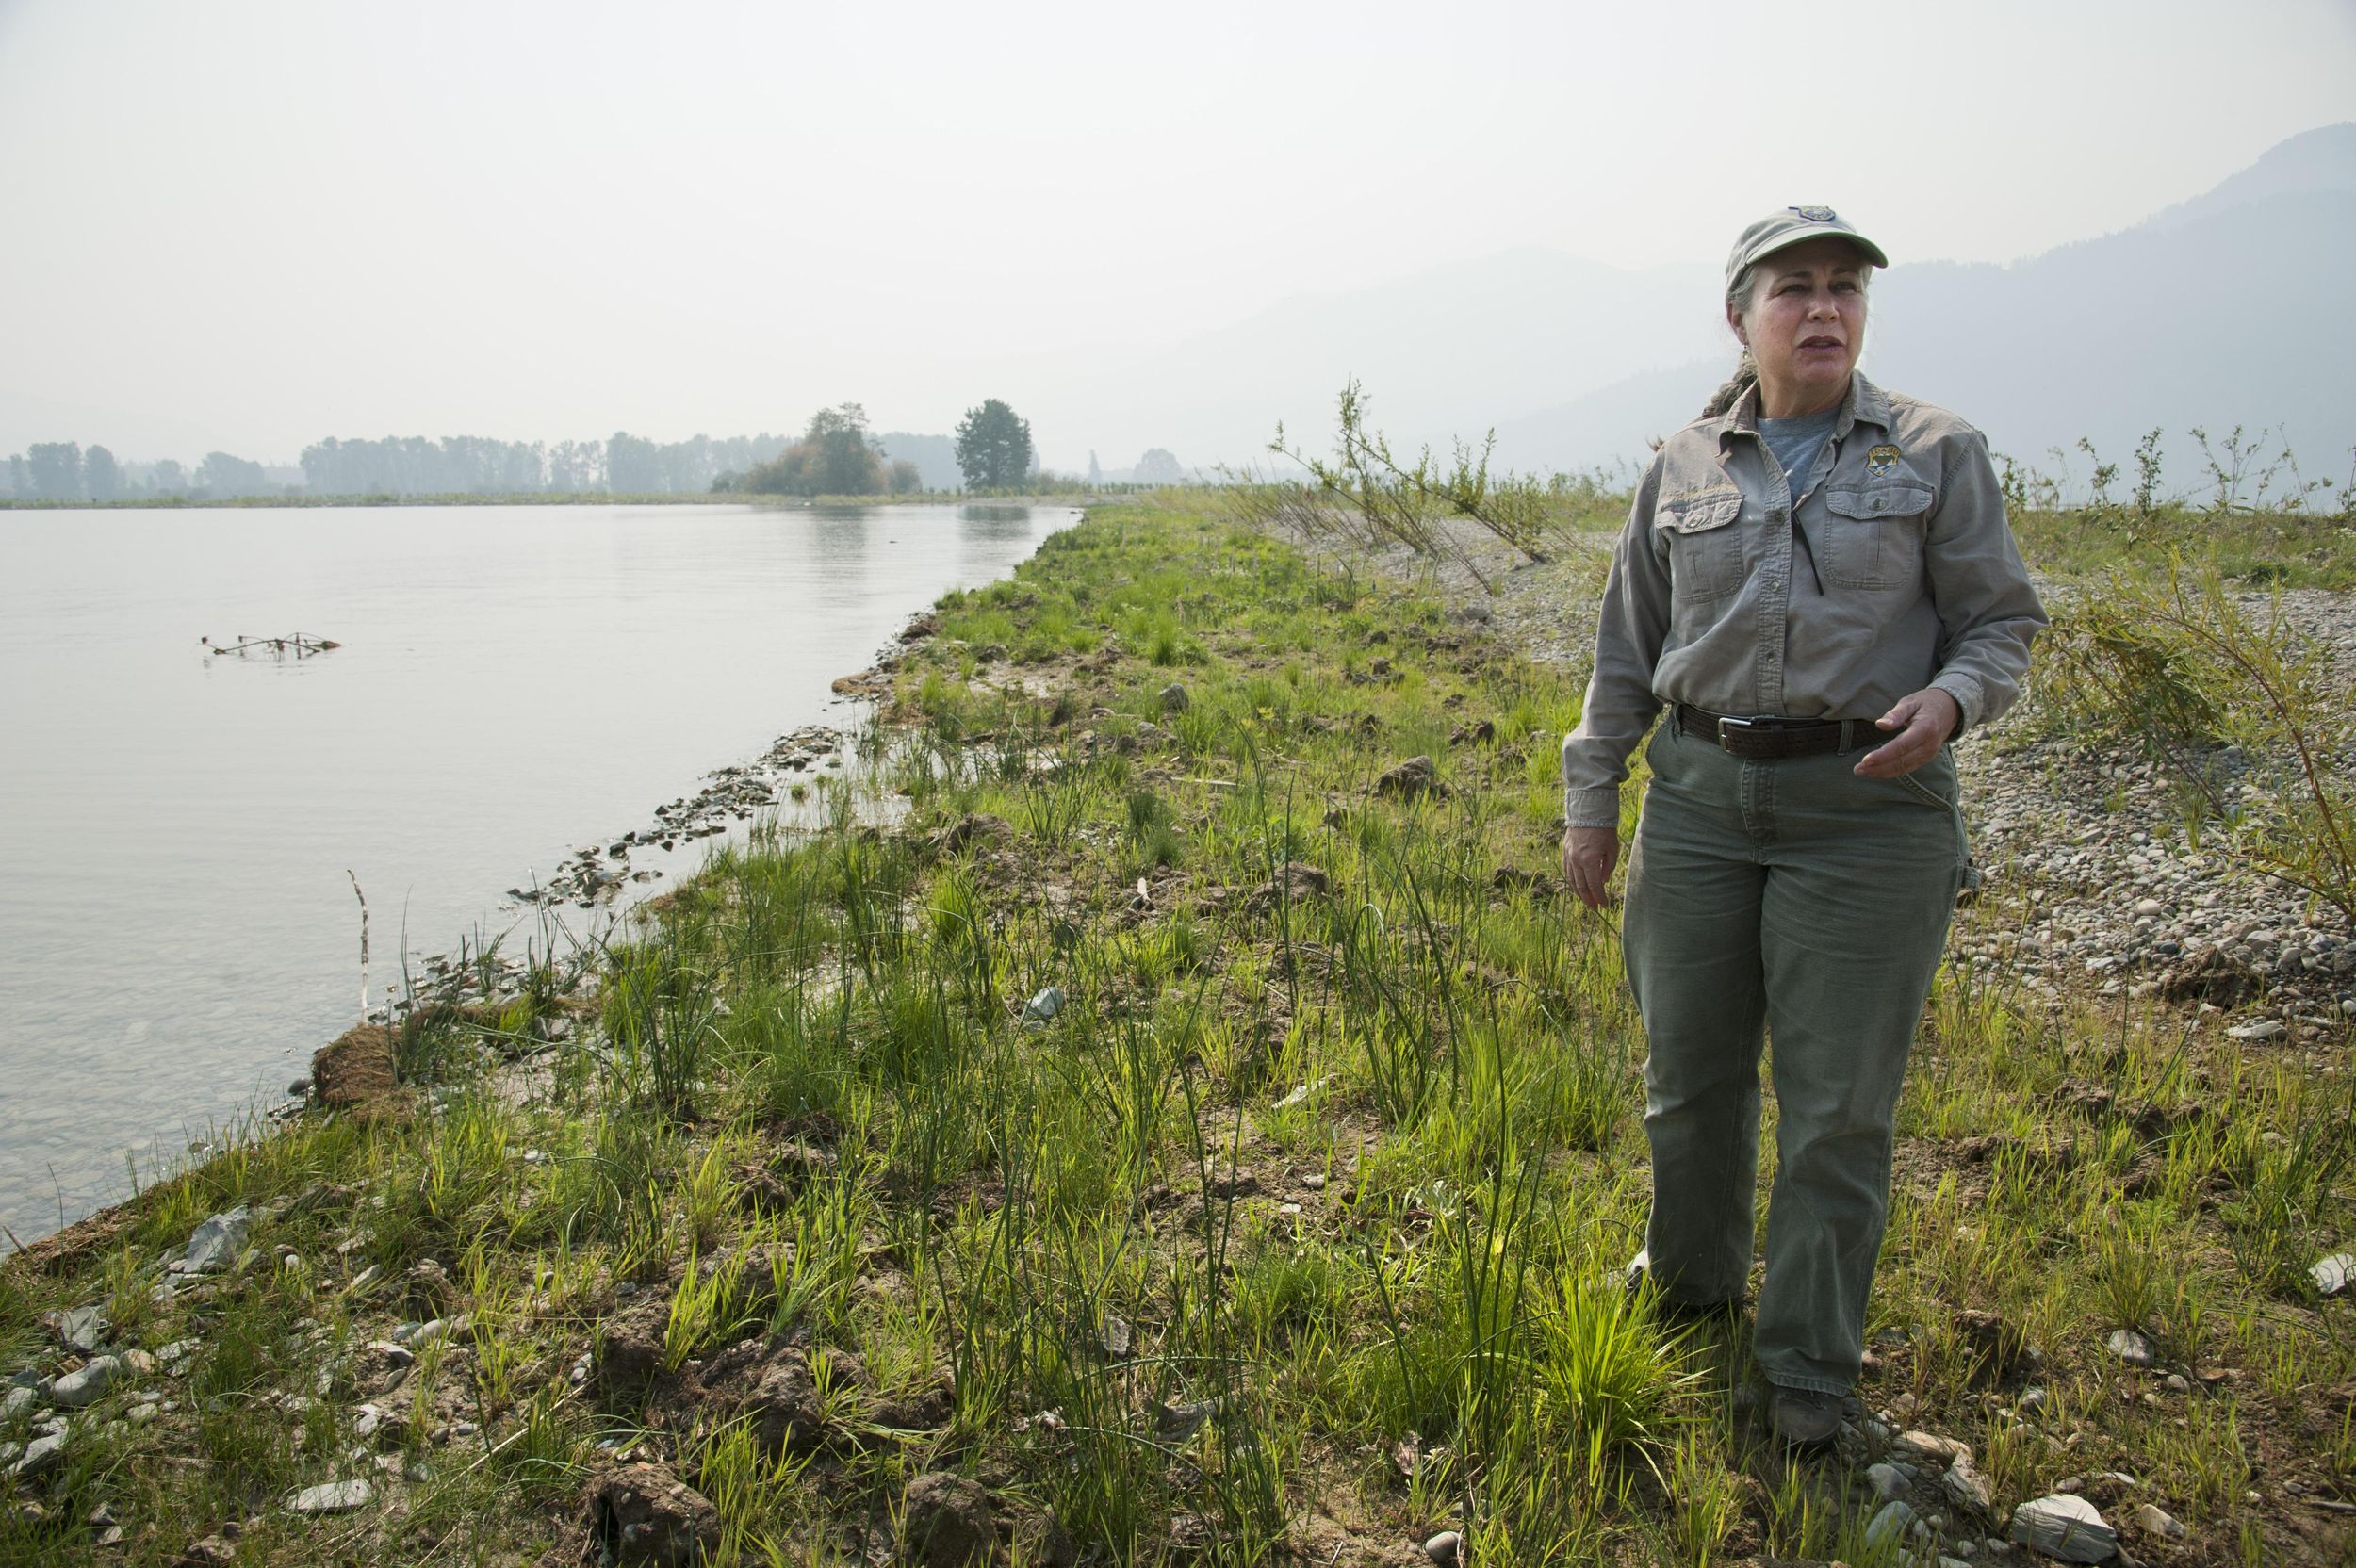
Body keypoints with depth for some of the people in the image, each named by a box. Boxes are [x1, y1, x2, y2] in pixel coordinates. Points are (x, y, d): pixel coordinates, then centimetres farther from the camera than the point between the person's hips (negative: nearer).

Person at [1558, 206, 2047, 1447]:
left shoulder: (1936, 454, 1)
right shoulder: (1682, 470, 7)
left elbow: (2002, 623, 3)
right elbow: (1626, 652, 11)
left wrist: (1950, 699, -19)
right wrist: (1591, 800, 10)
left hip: (1867, 808, -2)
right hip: (1701, 798, 3)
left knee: (1837, 1103, 3)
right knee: (1690, 1070, 13)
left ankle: (1808, 1365, 22)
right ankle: (1690, 1285, 39)